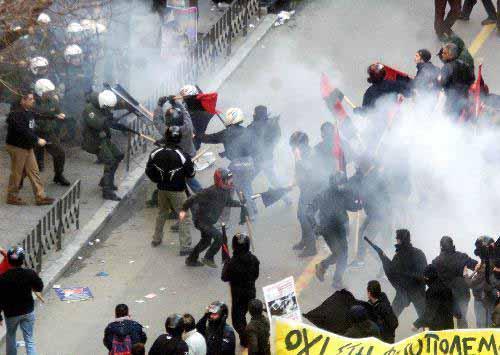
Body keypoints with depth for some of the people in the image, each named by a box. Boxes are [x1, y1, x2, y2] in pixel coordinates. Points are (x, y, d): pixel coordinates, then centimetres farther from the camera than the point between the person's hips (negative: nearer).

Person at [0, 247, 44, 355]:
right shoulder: (30, 274, -17)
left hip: (11, 313, -1)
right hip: (28, 311, 1)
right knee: (29, 340, 7)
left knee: (10, 336, 25)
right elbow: (39, 288, 1)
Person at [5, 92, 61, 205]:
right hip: (17, 147, -9)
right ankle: (12, 197, 15)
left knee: (34, 172, 9)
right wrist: (37, 140, -27)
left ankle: (40, 197, 12)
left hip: (28, 147, 9)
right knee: (17, 173, 1)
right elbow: (23, 131, -29)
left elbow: (40, 116, 24)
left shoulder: (29, 112, 8)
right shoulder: (16, 114, -22)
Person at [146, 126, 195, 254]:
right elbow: (191, 174, -12)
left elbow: (149, 171, 2)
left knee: (162, 213, 27)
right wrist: (191, 165, 10)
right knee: (185, 217, 4)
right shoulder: (182, 156, -21)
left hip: (162, 189, 5)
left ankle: (156, 239, 39)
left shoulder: (155, 153, -8)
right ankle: (185, 247, -1)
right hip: (177, 191, -5)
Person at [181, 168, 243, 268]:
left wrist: (240, 204, 7)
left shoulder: (226, 191, -3)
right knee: (219, 237, -17)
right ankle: (208, 258, -1)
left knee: (206, 241, 23)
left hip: (209, 221, 9)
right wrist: (184, 210, -20)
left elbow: (228, 202, 18)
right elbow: (194, 198, -24)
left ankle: (191, 260, 42)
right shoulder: (211, 191, -29)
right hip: (202, 221, -9)